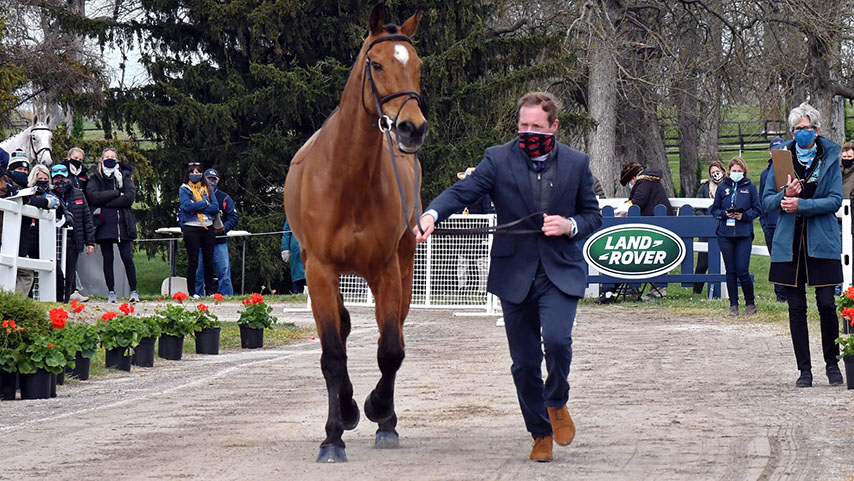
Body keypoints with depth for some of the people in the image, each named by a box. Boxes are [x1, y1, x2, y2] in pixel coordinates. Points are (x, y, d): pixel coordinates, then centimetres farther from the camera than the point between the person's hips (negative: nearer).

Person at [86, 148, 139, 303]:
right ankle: (111, 292, 8)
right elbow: (93, 195, -9)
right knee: (107, 259, 2)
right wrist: (117, 193, -11)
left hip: (122, 224, 0)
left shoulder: (124, 176, 10)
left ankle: (134, 291, 2)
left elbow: (130, 197, -5)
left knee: (127, 258, -5)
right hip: (104, 225, 0)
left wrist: (106, 203, -9)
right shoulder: (95, 178, 9)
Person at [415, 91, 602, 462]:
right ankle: (540, 433, 24)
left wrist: (570, 226, -10)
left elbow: (593, 215, 12)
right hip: (515, 275, 1)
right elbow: (462, 192, -12)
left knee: (557, 340, -24)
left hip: (561, 272, -1)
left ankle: (557, 403, 6)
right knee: (524, 363, 4)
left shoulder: (576, 163, 3)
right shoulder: (498, 160, -1)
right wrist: (431, 215, -32)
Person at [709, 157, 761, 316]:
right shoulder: (722, 187, 9)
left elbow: (757, 209, 4)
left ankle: (750, 303, 10)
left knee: (742, 271, -6)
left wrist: (743, 216, -12)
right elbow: (714, 209, 12)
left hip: (744, 234, -2)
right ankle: (733, 304, 13)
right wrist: (724, 214, -8)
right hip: (725, 234, 2)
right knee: (730, 271, 5)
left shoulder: (750, 187, 4)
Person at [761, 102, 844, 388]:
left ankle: (832, 364, 12)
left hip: (822, 243, -2)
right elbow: (766, 201, 6)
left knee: (826, 304, -6)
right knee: (796, 307, 2)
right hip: (790, 243, 2)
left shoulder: (830, 158, 3)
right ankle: (804, 369, 9)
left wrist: (801, 204, -16)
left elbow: (835, 200, -5)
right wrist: (785, 196, -15)